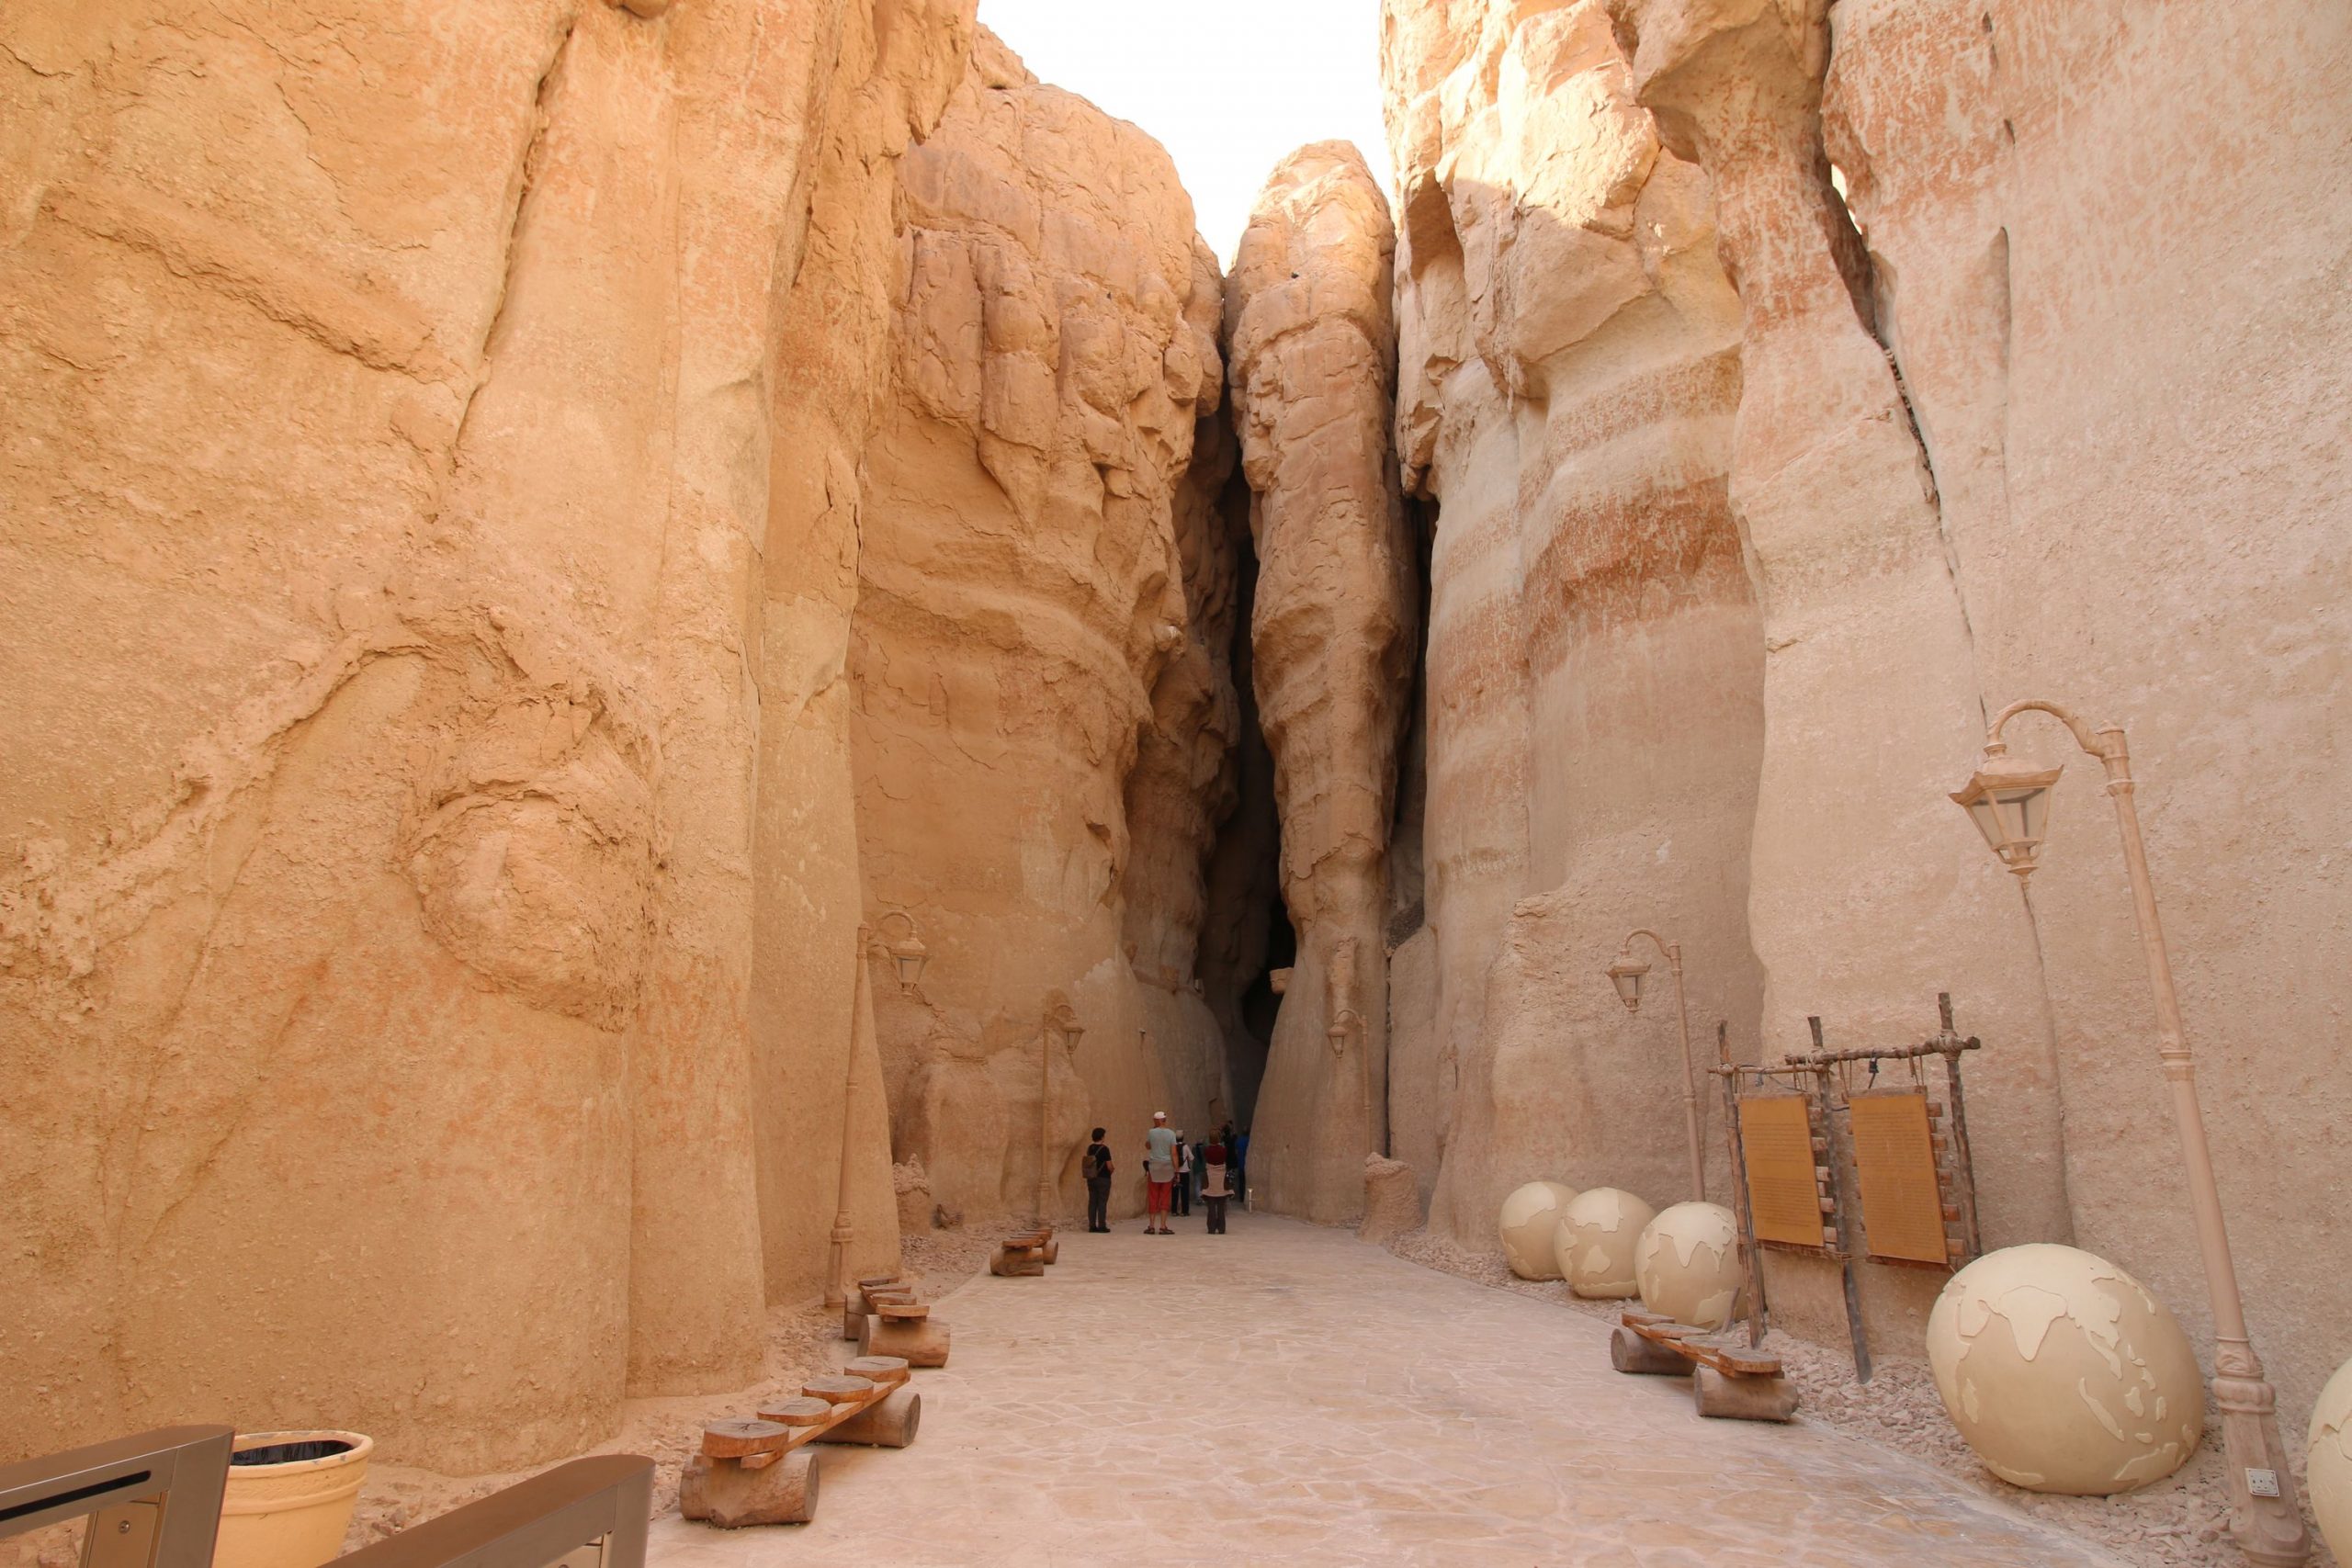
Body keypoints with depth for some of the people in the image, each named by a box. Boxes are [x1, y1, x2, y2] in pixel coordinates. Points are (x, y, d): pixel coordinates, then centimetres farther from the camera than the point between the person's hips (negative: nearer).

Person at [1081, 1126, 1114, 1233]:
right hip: (1103, 1179, -6)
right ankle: (1102, 1226, 0)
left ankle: (1092, 1225, 9)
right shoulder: (1104, 1149, -14)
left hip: (1091, 1179, 6)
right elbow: (1109, 1166, -13)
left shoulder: (1090, 1148, 5)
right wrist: (1111, 1171, 7)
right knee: (1102, 1202, -1)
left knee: (1092, 1201, 8)